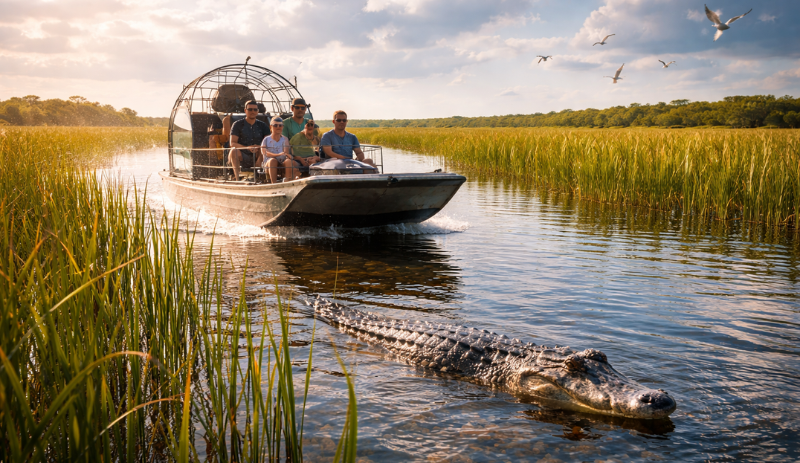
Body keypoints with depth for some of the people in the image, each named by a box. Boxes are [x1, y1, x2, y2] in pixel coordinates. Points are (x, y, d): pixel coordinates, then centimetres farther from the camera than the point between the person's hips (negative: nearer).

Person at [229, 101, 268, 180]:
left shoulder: (262, 125, 11)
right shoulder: (238, 124, 5)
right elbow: (232, 143, -6)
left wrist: (259, 147, -23)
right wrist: (247, 147, -25)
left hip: (257, 157, 2)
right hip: (242, 158, -1)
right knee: (234, 150, -32)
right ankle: (237, 178, -40)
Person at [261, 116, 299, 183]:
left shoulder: (285, 139, 17)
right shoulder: (266, 140, 13)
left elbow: (286, 152, 0)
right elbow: (264, 152, -7)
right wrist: (278, 154, -26)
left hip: (283, 166, 1)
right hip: (269, 165, -1)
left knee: (288, 161, -32)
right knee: (272, 160, -35)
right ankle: (274, 183, -43)